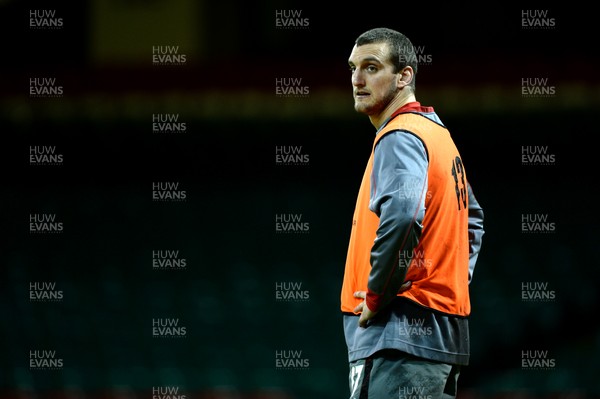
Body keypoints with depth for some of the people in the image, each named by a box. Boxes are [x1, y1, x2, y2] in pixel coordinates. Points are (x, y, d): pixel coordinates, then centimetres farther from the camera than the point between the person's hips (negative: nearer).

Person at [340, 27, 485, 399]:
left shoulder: (400, 137, -11)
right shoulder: (438, 134, 20)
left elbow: (401, 216, -29)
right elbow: (473, 218, 34)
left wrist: (376, 295, -18)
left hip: (402, 332, -10)